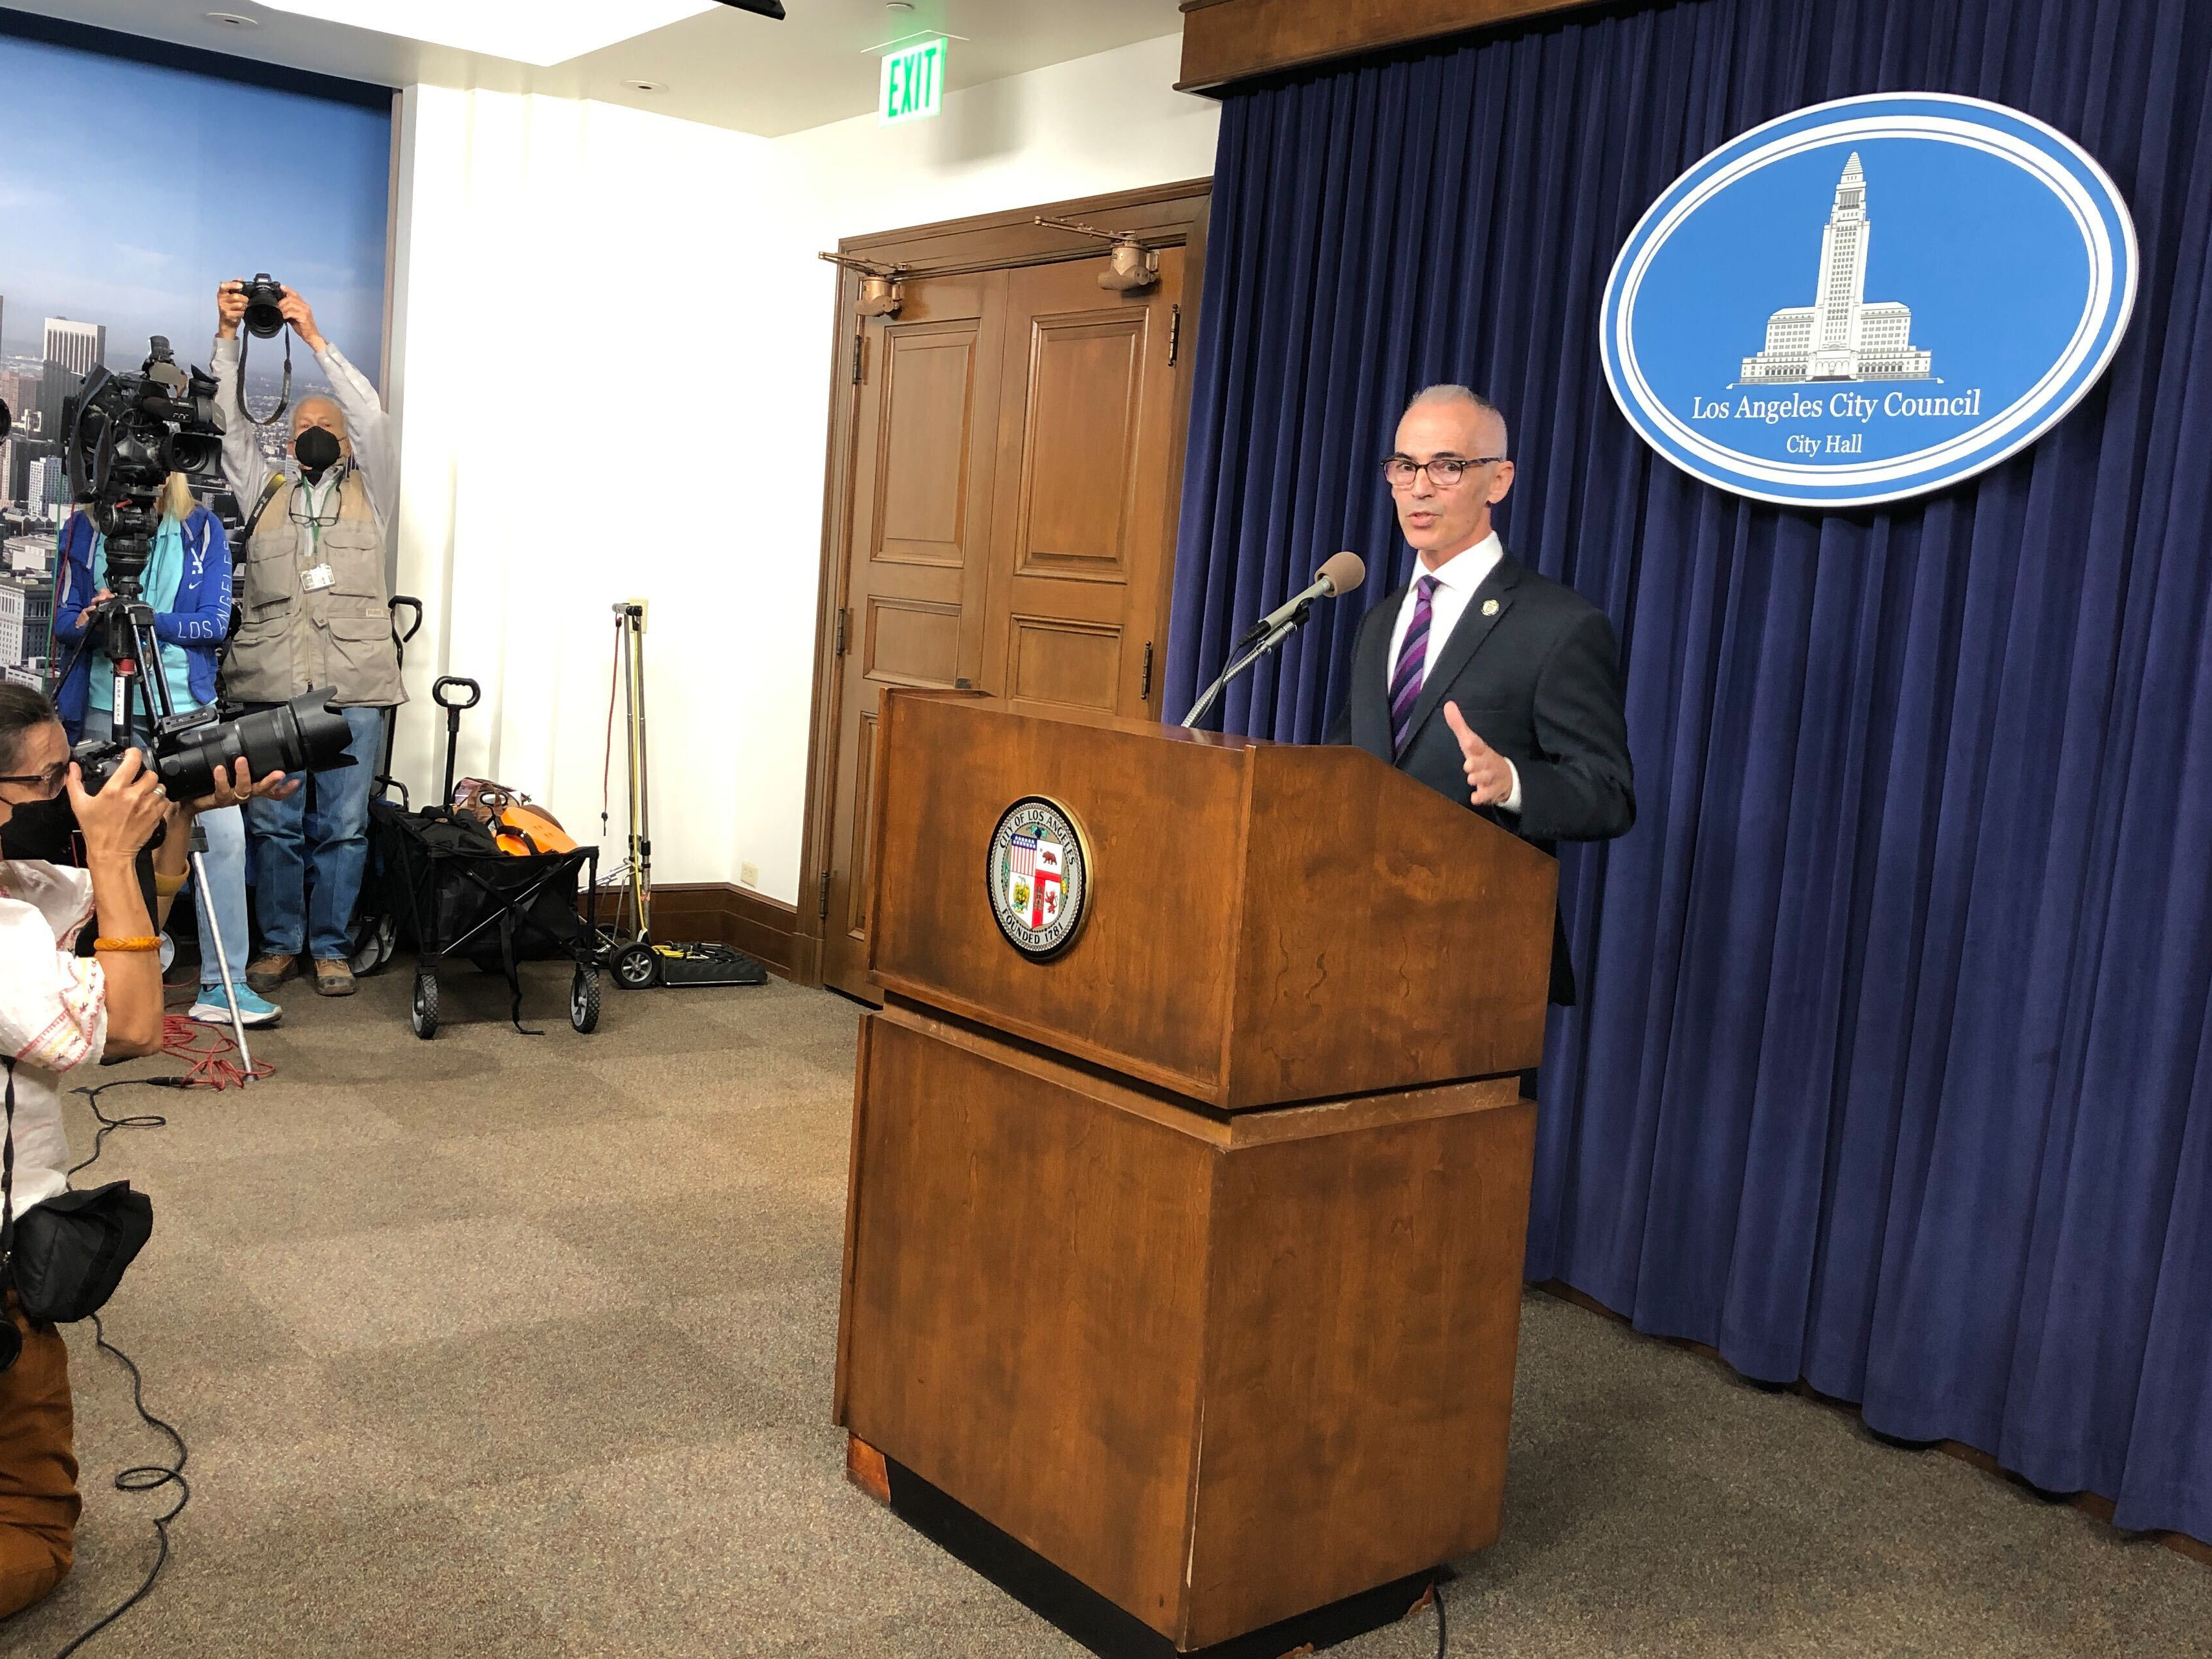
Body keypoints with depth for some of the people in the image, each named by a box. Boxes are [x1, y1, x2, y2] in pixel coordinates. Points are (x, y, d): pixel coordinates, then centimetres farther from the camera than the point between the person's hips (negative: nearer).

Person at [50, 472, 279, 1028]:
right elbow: (64, 619, 7)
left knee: (223, 832, -13)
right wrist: (90, 620, -16)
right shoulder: (85, 529, 7)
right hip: (106, 710, 1)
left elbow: (215, 622, -3)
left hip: (187, 709, -1)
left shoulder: (203, 531, 4)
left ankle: (223, 986, -9)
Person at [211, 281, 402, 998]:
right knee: (273, 823, 1)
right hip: (271, 684, 2)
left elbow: (372, 418, 3)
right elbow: (230, 420, 12)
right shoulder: (265, 491, 22)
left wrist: (314, 336, -1)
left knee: (343, 825, -1)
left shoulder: (368, 490, 17)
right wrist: (228, 333, 3)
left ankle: (331, 946, 9)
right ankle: (279, 943, 13)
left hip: (355, 686, -1)